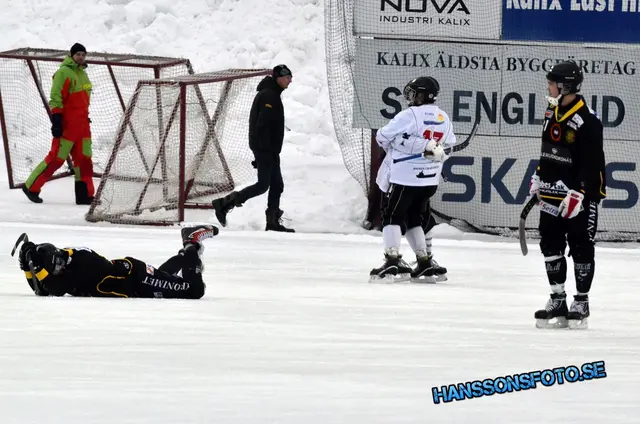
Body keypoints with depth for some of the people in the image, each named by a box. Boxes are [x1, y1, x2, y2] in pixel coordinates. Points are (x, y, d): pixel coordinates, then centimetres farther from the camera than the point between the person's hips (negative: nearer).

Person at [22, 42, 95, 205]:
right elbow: (55, 98, -15)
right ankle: (32, 187, 1)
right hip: (67, 124, -8)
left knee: (84, 159, 5)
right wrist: (56, 120, -21)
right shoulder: (64, 72, -11)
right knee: (56, 158, -7)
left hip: (82, 124, 8)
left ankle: (84, 194, 8)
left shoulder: (83, 74, 16)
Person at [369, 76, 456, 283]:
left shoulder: (410, 115, -14)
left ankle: (392, 260, -14)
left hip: (405, 177, -7)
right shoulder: (443, 119, 8)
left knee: (392, 215, -1)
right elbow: (449, 146, 18)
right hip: (430, 180, 7)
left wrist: (392, 147, 15)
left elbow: (382, 136, -5)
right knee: (413, 218, 19)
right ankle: (424, 263, 16)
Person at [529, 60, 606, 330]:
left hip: (581, 195, -8)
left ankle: (581, 303, 8)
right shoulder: (552, 114, 9)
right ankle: (557, 301, 16)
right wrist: (538, 179, 19)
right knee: (551, 246, 9)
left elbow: (593, 163, -20)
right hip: (553, 193, 8)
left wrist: (579, 193, -24)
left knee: (581, 248, 1)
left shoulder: (587, 121, -18)